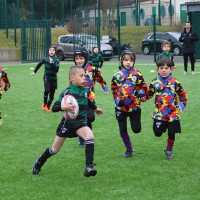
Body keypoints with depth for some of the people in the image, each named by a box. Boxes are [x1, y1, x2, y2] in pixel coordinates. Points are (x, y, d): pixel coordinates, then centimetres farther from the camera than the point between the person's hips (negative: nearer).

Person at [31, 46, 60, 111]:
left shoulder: (56, 60, -8)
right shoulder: (45, 59, -4)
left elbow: (57, 69, -21)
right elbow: (39, 64, 16)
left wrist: (52, 63, -31)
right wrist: (34, 71, 24)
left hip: (54, 79, 1)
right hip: (47, 77, -1)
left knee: (52, 94, 5)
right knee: (47, 90, -24)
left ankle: (48, 106, 27)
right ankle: (44, 104, -1)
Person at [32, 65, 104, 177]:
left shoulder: (86, 90, -4)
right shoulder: (67, 92, -20)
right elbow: (54, 108, -24)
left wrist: (95, 108, 36)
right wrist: (63, 107, -44)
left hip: (80, 123, 3)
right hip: (67, 123, -3)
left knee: (90, 136, -29)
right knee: (55, 150, 11)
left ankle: (89, 167, -29)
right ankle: (38, 164, 38)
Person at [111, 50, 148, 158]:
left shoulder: (137, 74, -3)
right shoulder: (117, 75, 2)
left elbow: (144, 87, 2)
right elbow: (113, 90, 9)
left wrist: (141, 92, -18)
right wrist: (117, 100, -4)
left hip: (134, 106, -2)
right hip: (121, 107, 2)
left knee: (136, 129, -4)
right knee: (122, 130, 6)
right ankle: (129, 149, 22)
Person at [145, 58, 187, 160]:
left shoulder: (175, 82, -5)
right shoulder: (154, 83, -2)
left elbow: (183, 94, 3)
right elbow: (149, 94, 8)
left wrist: (182, 105, -11)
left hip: (173, 114, 0)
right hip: (159, 114, 0)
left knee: (171, 134, 6)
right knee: (158, 133, -2)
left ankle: (169, 150, 28)